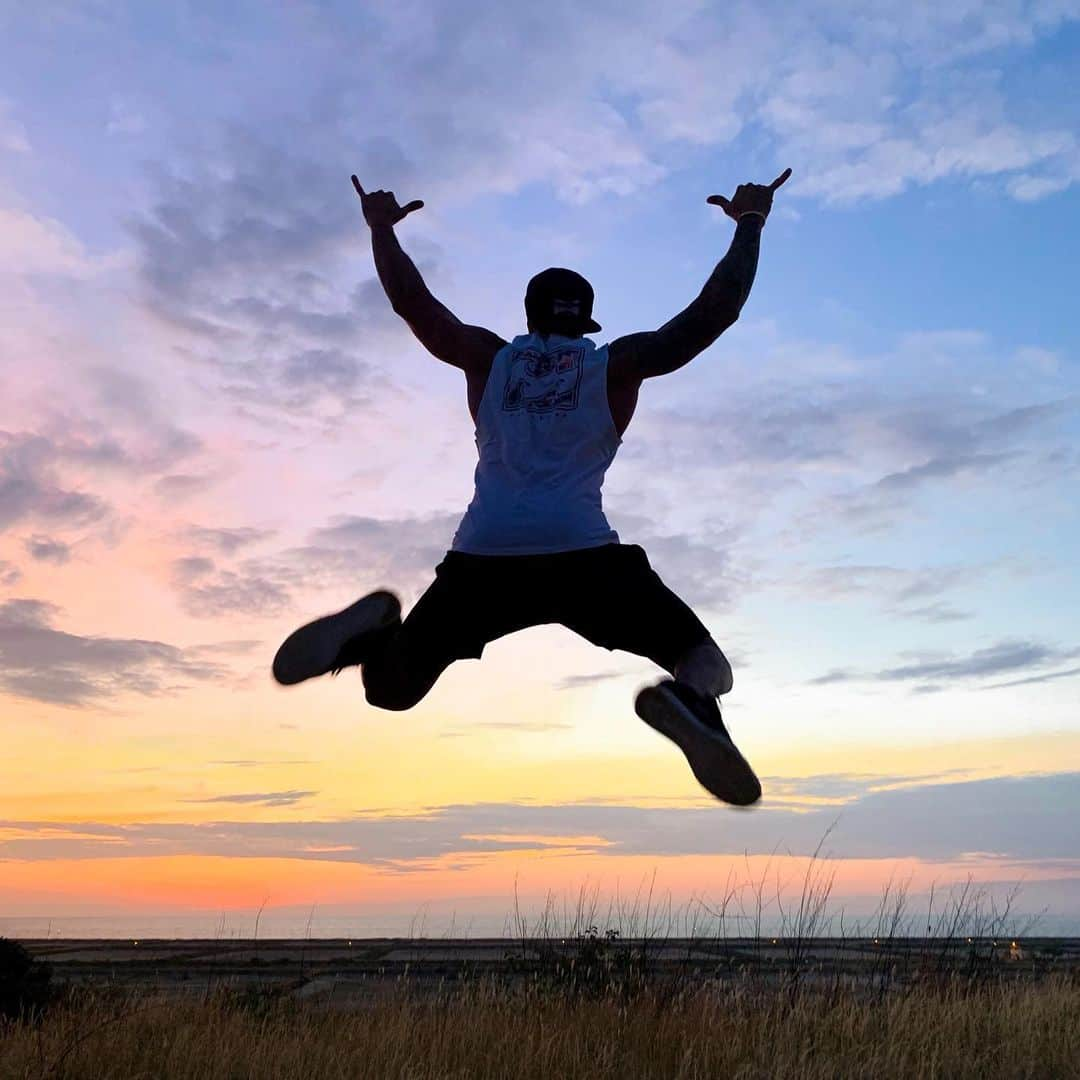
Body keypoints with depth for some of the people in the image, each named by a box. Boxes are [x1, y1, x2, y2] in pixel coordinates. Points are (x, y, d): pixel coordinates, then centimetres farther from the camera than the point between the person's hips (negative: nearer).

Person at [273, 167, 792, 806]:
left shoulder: (490, 359, 21)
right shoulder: (616, 364, 16)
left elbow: (411, 300, 27)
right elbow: (716, 312, 16)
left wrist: (382, 228, 43)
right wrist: (750, 226, 29)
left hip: (481, 559, 2)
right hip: (583, 554, -2)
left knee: (389, 691, 19)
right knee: (709, 668, 12)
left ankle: (372, 635, -20)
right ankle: (688, 702, -28)